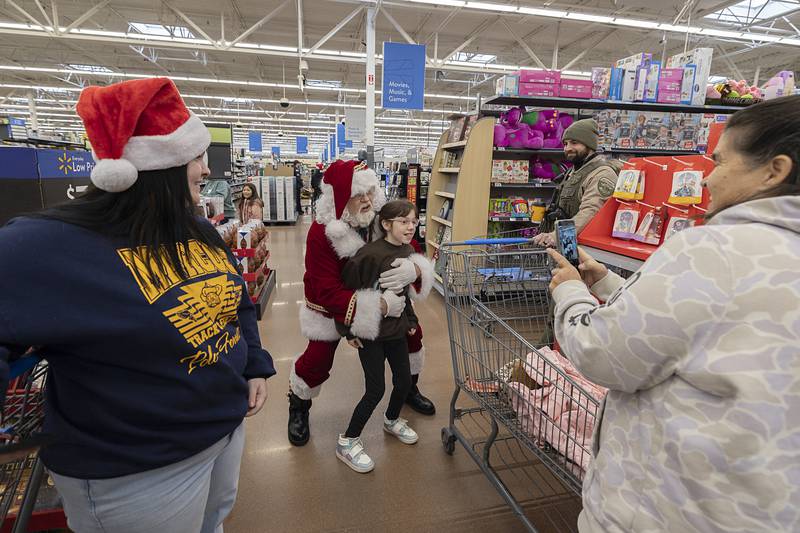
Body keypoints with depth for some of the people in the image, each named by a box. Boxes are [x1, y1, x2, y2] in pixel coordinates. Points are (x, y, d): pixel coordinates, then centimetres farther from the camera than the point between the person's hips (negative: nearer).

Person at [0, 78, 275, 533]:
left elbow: (238, 302, 11)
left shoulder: (200, 232, 1)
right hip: (134, 472, -6)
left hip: (228, 426, 7)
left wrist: (256, 366, 8)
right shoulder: (49, 246, -23)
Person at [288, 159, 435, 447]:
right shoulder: (321, 233, -31)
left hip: (381, 298, 5)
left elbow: (412, 251, -14)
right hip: (331, 306, -4)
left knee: (411, 333, 9)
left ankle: (409, 389, 39)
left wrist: (415, 269, -42)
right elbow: (328, 292, -34)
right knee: (317, 361, -3)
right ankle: (298, 409, 31)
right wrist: (379, 305, -43)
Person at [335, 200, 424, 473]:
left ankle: (392, 420, 46)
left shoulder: (409, 252, 1)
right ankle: (347, 441, 21)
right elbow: (347, 290, -19)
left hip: (396, 329, 7)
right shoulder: (371, 254, -23)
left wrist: (410, 320, 16)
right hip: (370, 332, -7)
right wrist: (349, 330, -14)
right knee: (376, 390, 0)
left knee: (404, 381, 15)